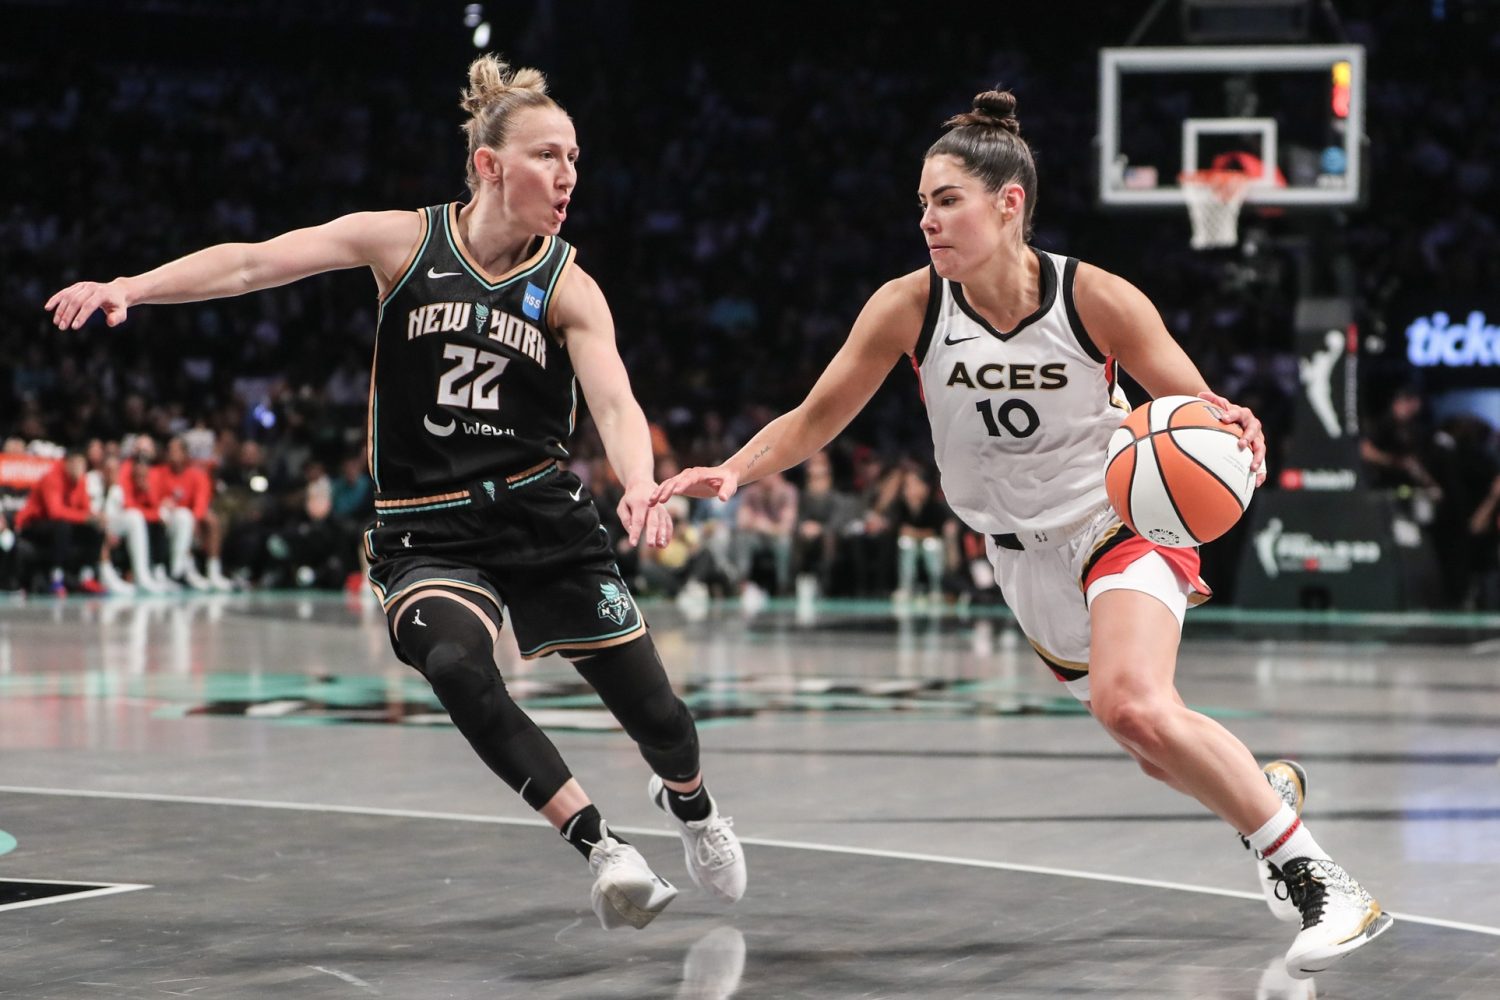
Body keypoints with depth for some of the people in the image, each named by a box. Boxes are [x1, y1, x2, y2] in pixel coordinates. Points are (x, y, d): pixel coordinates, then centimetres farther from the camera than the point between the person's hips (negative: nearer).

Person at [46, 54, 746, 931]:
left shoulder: (567, 286, -4)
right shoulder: (404, 242, -5)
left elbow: (615, 401, -17)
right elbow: (253, 262, -12)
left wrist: (640, 484, -39)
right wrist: (130, 288, -25)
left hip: (546, 518, 1)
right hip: (426, 528, -1)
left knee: (653, 711, 2)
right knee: (457, 666, -32)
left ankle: (689, 803, 39)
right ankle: (602, 848, -24)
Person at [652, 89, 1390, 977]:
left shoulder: (1096, 299, -20)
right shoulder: (910, 307, -13)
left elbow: (1196, 409, -11)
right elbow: (815, 420, -5)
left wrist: (1228, 428, -35)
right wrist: (734, 472, -22)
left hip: (1121, 522, -4)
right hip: (1026, 560, 4)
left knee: (1134, 704, -32)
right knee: (1169, 760, 13)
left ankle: (1319, 880, -23)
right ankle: (1271, 788, 46)